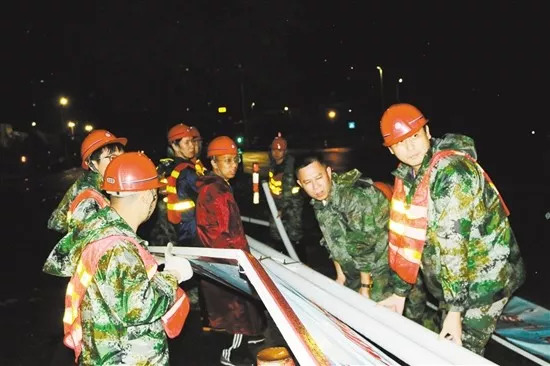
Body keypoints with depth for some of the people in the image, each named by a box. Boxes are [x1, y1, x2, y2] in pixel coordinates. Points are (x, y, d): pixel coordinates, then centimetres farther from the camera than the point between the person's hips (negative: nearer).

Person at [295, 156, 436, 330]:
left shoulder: (355, 196, -26)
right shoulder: (318, 202, 0)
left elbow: (365, 245, -23)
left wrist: (365, 285, -16)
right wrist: (340, 275, 12)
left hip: (392, 262, -7)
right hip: (358, 270, 8)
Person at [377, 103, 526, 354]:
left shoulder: (451, 171, -26)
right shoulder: (407, 176, -1)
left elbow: (453, 242, -29)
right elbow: (405, 237, 2)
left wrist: (455, 309, -28)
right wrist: (401, 292, 3)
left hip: (484, 276, -7)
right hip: (451, 278, 7)